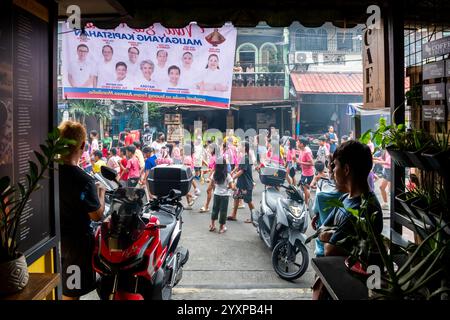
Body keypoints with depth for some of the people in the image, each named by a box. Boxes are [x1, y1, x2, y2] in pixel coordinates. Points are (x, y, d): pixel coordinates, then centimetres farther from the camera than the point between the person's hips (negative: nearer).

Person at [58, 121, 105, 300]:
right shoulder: (84, 180, -26)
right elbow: (97, 216, -18)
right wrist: (100, 193, -2)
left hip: (54, 237, 7)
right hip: (76, 240, -7)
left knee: (56, 288, 24)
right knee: (71, 293, 8)